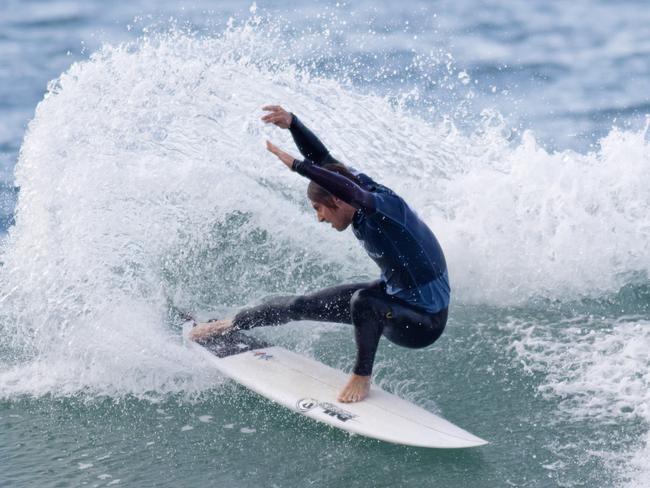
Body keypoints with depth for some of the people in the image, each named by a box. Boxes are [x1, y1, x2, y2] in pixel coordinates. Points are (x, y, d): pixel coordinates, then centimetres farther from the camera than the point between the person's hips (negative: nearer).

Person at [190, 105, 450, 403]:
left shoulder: (385, 205, -29)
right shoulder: (366, 195, -7)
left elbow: (346, 188, -49)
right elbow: (323, 160, -4)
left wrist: (294, 164, -48)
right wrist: (291, 124, -18)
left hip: (424, 322, -9)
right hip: (395, 298, 9)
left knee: (363, 301, -38)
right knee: (304, 305, 12)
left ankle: (362, 377, -15)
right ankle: (233, 325, 34)